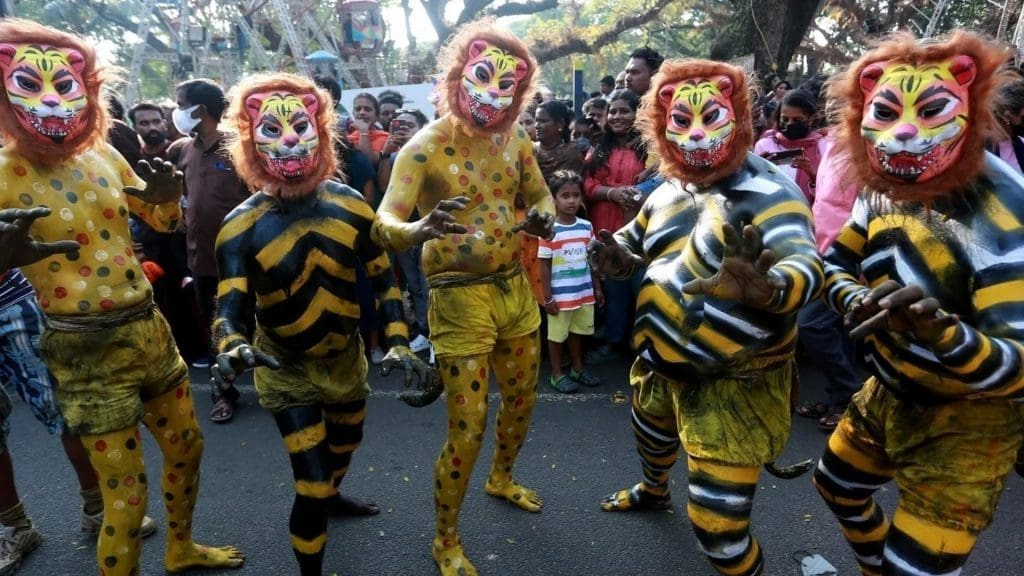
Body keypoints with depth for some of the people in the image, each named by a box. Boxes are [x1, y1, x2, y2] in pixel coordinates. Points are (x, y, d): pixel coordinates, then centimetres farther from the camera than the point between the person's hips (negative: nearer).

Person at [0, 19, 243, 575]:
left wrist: (168, 194, -7)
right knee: (126, 493, 2)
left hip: (149, 328, 7)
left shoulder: (103, 155, 3)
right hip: (86, 350, -6)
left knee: (186, 446, 21)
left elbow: (163, 221, 15)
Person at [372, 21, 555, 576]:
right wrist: (419, 229, -48)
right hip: (460, 298, -6)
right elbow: (383, 223, -24)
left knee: (522, 398, 23)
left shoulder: (515, 138, 3)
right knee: (466, 429, -2)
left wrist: (542, 216, -10)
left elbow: (540, 193, 15)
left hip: (516, 288, 7)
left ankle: (501, 478, 53)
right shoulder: (425, 147, -15)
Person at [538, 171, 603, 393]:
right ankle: (557, 375, 23)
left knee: (578, 331, 19)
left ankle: (577, 369, 36)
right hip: (560, 295, -5)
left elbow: (591, 259, 10)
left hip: (584, 293, 5)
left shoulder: (586, 227, 2)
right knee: (557, 335, 9)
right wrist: (547, 297, -11)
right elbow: (545, 265, -10)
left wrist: (597, 288, 11)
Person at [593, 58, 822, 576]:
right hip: (663, 360, 8)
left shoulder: (768, 192, -20)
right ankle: (653, 492, 69)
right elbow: (633, 243, 17)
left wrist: (766, 288, -61)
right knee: (651, 434, 35)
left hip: (735, 379, -7)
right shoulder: (667, 193, 4)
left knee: (718, 526, -7)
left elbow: (805, 265, -36)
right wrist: (615, 256, -9)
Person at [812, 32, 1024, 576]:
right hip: (889, 393, 7)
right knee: (837, 484, 25)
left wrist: (941, 331, -52)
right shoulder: (882, 187, -7)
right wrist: (857, 301, -18)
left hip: (966, 419, -7)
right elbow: (836, 262, 4)